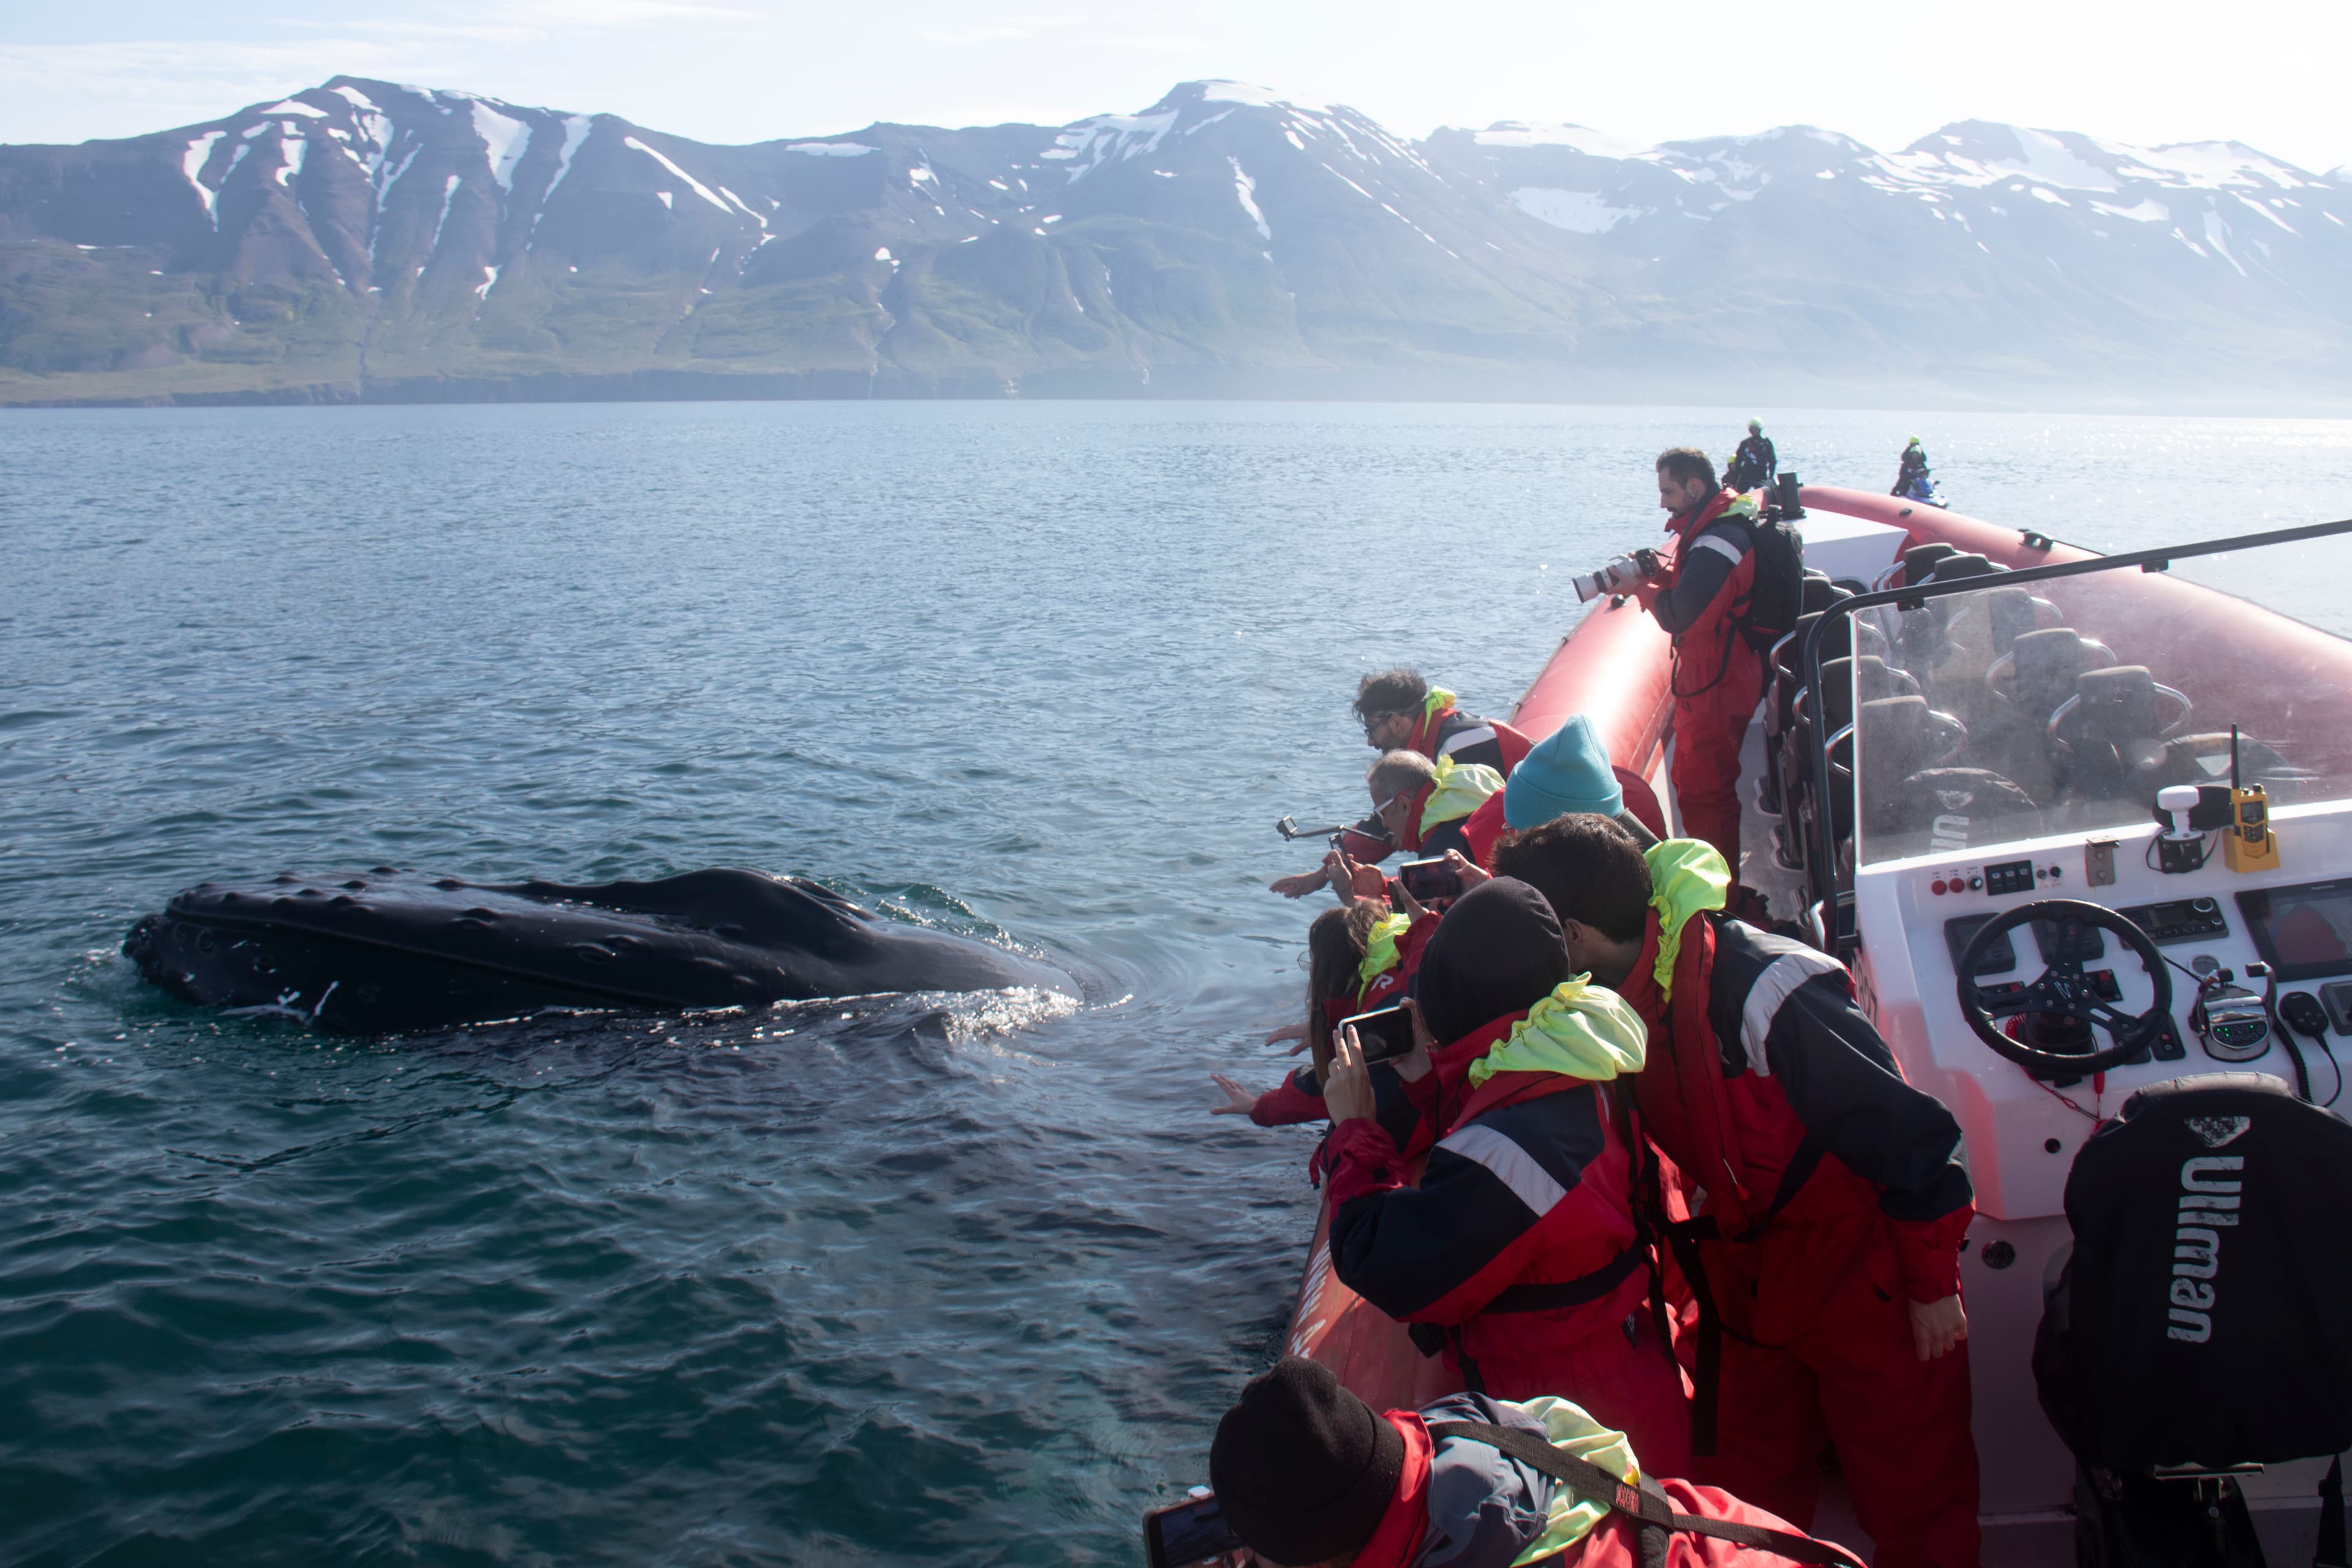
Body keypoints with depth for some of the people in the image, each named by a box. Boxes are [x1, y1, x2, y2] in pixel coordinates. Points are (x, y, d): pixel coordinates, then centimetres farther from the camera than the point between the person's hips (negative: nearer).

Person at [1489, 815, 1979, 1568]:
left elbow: (1908, 1130, -23)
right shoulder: (1631, 997, -4)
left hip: (1867, 1287, -8)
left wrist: (1934, 1282, -15)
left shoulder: (1761, 992, -29)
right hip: (1757, 1293, 8)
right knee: (1745, 1505, 18)